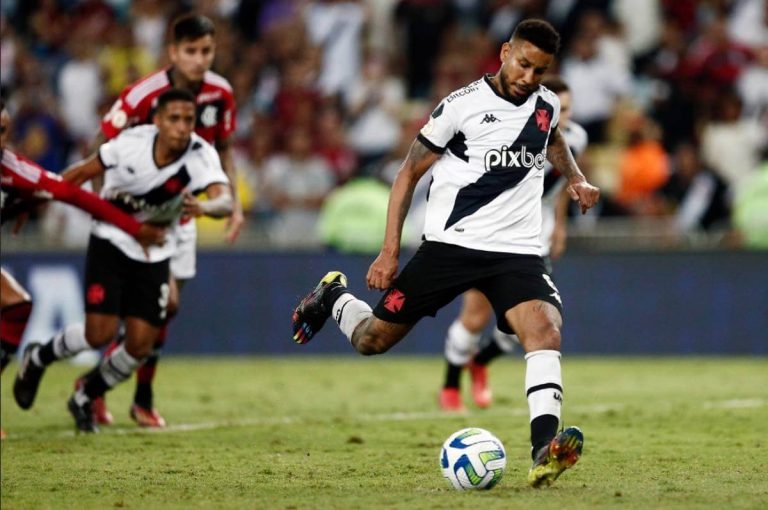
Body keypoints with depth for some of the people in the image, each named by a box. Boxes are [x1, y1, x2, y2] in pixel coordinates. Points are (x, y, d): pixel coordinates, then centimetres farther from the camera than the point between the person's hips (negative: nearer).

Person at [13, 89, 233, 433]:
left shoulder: (201, 156, -22)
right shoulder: (132, 142, -21)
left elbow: (225, 200, -41)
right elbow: (82, 173, -4)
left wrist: (204, 207, -64)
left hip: (153, 256, 2)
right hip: (111, 243, -2)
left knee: (140, 345, -3)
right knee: (100, 333, -14)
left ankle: (85, 398, 24)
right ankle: (37, 359, 16)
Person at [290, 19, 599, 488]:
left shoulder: (547, 105, 7)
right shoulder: (462, 106, -8)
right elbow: (409, 173, -1)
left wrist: (577, 180, 18)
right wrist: (390, 250, -6)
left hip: (517, 251, 3)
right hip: (451, 242, -3)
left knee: (544, 327, -26)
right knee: (372, 340, 2)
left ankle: (545, 449, -38)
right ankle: (335, 298, 38)